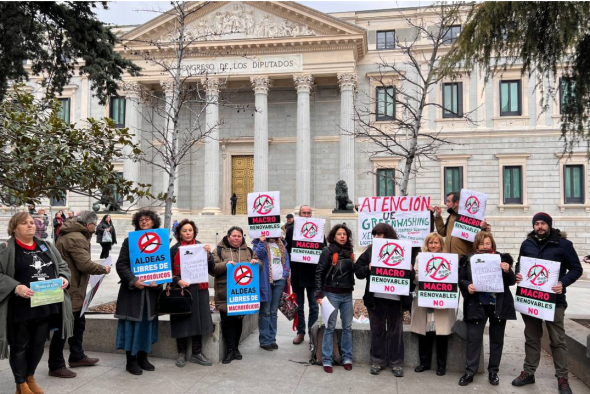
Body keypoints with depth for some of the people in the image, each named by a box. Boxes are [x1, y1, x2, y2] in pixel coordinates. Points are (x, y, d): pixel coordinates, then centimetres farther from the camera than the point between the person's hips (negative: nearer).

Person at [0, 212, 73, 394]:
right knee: (20, 346, 10)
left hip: (46, 306, 5)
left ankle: (30, 378, 36)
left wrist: (63, 277, -4)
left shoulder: (46, 246, 10)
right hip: (21, 308, -5)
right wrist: (16, 287, -25)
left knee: (38, 344, 16)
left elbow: (62, 265, 16)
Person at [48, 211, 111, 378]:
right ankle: (56, 366, 7)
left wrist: (99, 269, 10)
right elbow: (85, 264, -26)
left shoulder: (73, 235, 14)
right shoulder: (76, 239, -21)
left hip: (73, 289, 11)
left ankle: (77, 356, 33)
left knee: (78, 323, 21)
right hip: (70, 290, -11)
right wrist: (103, 269, -11)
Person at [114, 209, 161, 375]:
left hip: (151, 290, 3)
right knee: (132, 324, 2)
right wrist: (133, 280, -20)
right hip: (132, 289, -3)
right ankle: (131, 360, 14)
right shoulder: (130, 241, -1)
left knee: (147, 323, 11)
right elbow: (121, 265, -7)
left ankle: (143, 357, 25)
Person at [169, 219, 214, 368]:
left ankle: (197, 353, 18)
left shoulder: (201, 247, 6)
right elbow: (169, 271, -1)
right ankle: (181, 353, 18)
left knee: (198, 319, 6)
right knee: (182, 320, 3)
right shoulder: (174, 249, 1)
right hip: (181, 289, -2)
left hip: (199, 289, 2)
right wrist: (178, 281, -17)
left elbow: (211, 268, 1)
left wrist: (208, 254, -14)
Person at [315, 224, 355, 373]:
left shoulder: (350, 252, 7)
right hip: (332, 294, -5)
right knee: (330, 327, 2)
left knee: (347, 327, 10)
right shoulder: (328, 251, -8)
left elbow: (353, 271, 14)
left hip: (347, 295, 5)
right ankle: (327, 360, 10)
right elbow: (319, 273, -9)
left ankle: (347, 358, 23)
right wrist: (319, 294, -14)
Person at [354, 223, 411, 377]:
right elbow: (357, 269, 3)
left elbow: (410, 273, 3)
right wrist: (368, 268, -15)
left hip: (396, 297, -1)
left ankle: (396, 362, 21)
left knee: (395, 331, 10)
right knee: (377, 330, 12)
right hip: (375, 297, 2)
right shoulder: (370, 250, 3)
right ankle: (377, 361, 24)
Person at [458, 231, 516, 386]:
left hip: (499, 305, 1)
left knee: (497, 339, 11)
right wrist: (467, 286, -16)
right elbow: (461, 279, 4)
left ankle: (493, 371, 25)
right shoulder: (468, 260, 1)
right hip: (477, 305, -1)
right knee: (473, 338, 1)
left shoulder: (502, 258, 0)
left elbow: (512, 281, 1)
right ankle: (470, 372, 9)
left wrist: (508, 271, -19)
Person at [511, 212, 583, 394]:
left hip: (554, 299, -3)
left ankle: (562, 378, 16)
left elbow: (576, 269, -4)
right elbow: (519, 264, 16)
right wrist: (518, 274, -6)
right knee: (531, 338, 13)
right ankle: (528, 373, 23)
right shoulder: (527, 244, 7)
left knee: (557, 340, 5)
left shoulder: (563, 244, -5)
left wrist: (563, 283, -20)